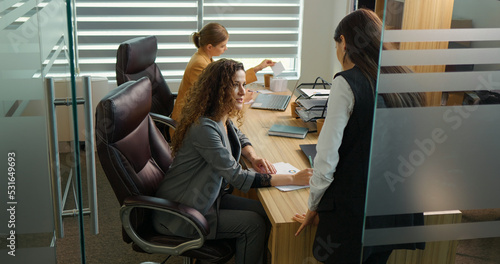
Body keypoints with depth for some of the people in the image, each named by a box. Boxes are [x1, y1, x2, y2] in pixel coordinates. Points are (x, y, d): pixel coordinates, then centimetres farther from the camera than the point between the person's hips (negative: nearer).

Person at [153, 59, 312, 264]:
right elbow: (238, 177, -29)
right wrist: (293, 179, -26)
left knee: (263, 211, -1)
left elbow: (239, 138, 22)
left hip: (207, 197, 9)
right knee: (254, 223, -12)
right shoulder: (204, 127, -29)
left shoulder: (221, 117, 1)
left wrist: (253, 157, -2)